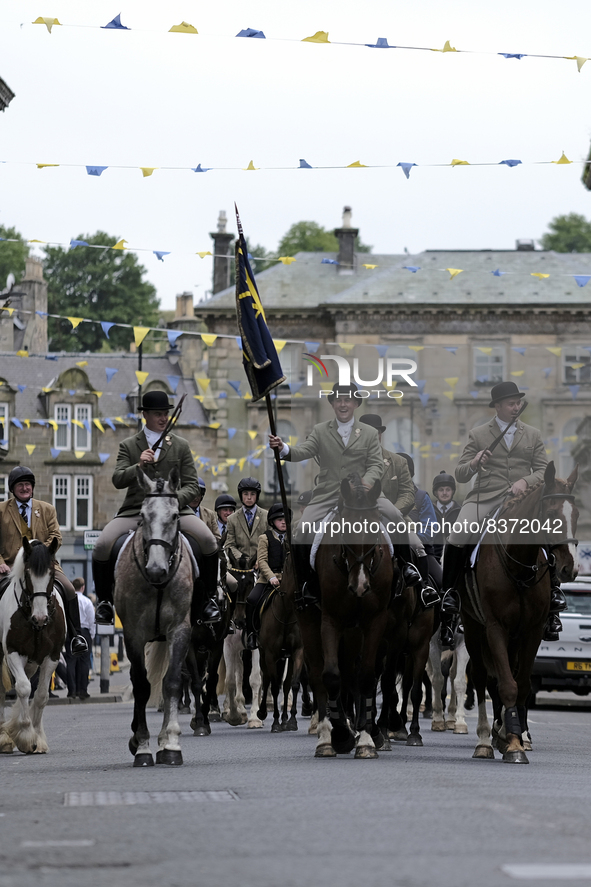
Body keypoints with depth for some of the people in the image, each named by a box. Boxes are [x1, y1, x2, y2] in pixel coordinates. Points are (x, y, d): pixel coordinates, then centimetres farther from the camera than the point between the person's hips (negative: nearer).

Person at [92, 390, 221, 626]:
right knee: (102, 547, -23)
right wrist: (139, 466, -22)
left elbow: (191, 484, 8)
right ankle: (104, 601, 0)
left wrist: (175, 499, -14)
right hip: (135, 510, 0)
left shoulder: (181, 445, 12)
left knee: (208, 542, -24)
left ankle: (209, 598, -4)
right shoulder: (128, 446, 10)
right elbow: (118, 480, -2)